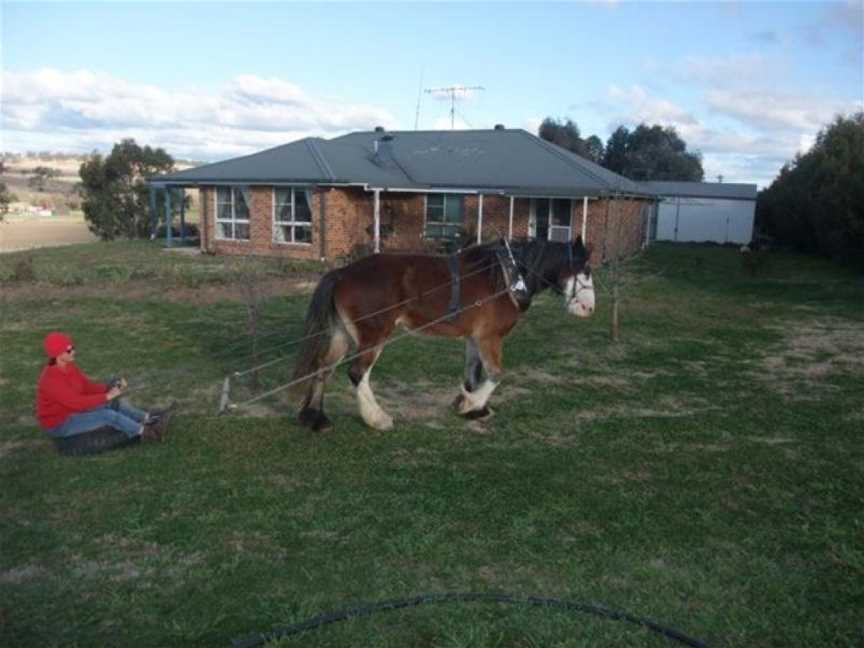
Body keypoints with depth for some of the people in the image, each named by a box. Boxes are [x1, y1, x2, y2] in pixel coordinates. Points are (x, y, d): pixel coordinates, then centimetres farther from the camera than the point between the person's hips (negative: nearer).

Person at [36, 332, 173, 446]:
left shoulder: (69, 367, -1)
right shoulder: (51, 379, -29)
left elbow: (88, 386, 4)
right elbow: (77, 403, -32)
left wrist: (110, 388, -14)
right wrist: (107, 396, -28)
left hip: (73, 412, 9)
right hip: (59, 425, -9)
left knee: (116, 403, -3)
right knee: (108, 415, -23)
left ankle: (149, 418, -13)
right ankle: (146, 432, -19)